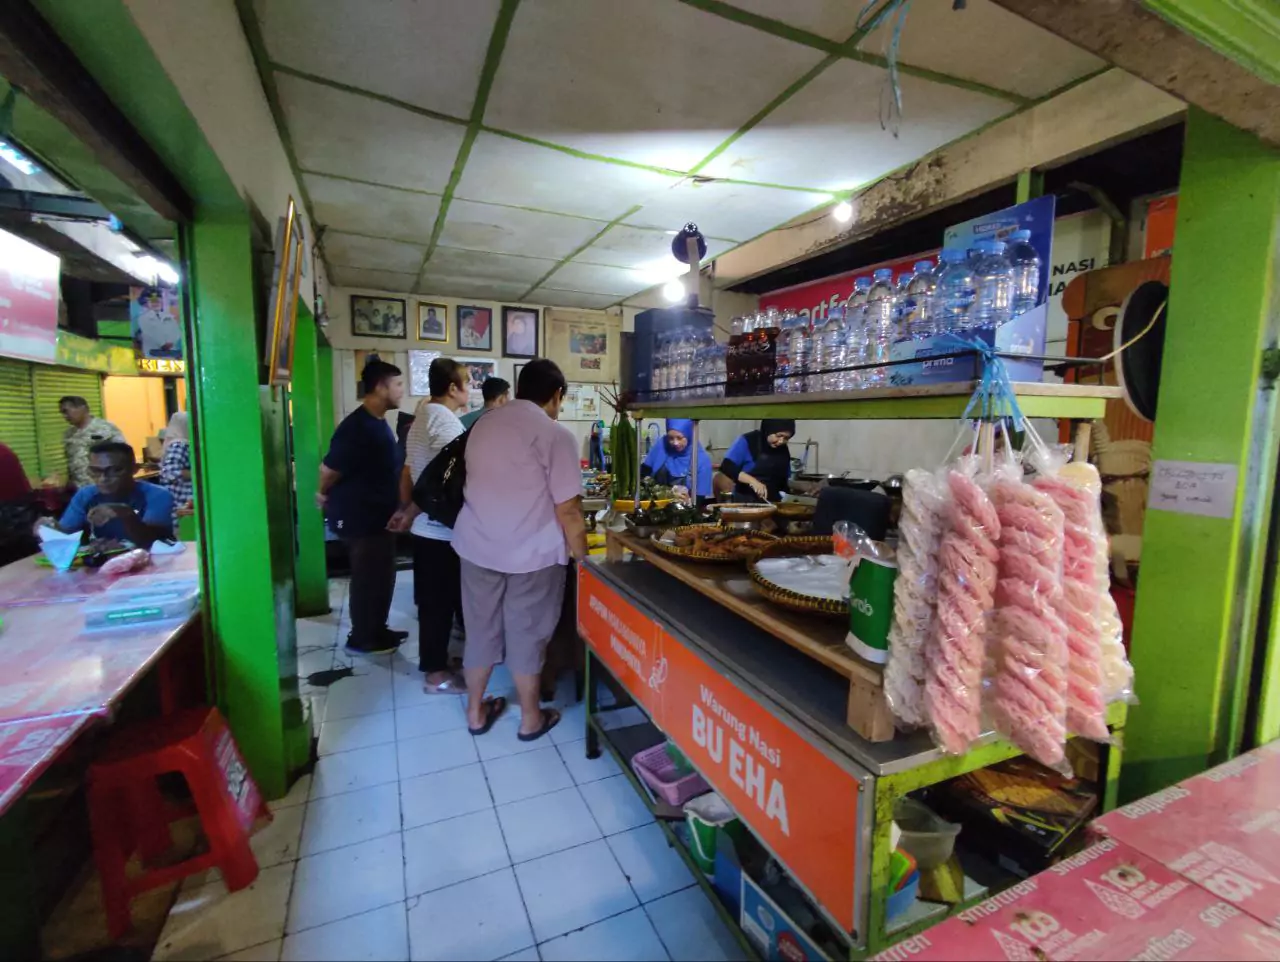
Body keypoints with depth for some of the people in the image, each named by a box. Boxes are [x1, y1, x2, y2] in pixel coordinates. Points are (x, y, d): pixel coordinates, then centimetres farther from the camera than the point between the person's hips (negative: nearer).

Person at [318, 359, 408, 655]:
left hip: (378, 514, 9)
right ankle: (362, 639, 19)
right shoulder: (357, 427, -24)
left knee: (381, 575, 17)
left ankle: (377, 630, 31)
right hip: (359, 517, -9)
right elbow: (329, 469, -19)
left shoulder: (378, 422, 9)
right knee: (368, 578, 3)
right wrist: (325, 496, -1)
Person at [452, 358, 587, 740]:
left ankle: (475, 711, 34)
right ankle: (531, 718, 27)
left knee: (481, 629, 18)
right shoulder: (555, 435, -14)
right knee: (527, 635, 10)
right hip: (531, 551, -6)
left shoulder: (483, 424, 8)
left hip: (477, 545, 6)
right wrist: (582, 559, -5)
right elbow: (568, 511, -17)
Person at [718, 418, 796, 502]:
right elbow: (726, 467, -18)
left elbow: (783, 479, 14)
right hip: (744, 500, -4)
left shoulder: (784, 450, 6)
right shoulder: (748, 441, -9)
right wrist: (752, 481, -28)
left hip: (772, 502, 4)